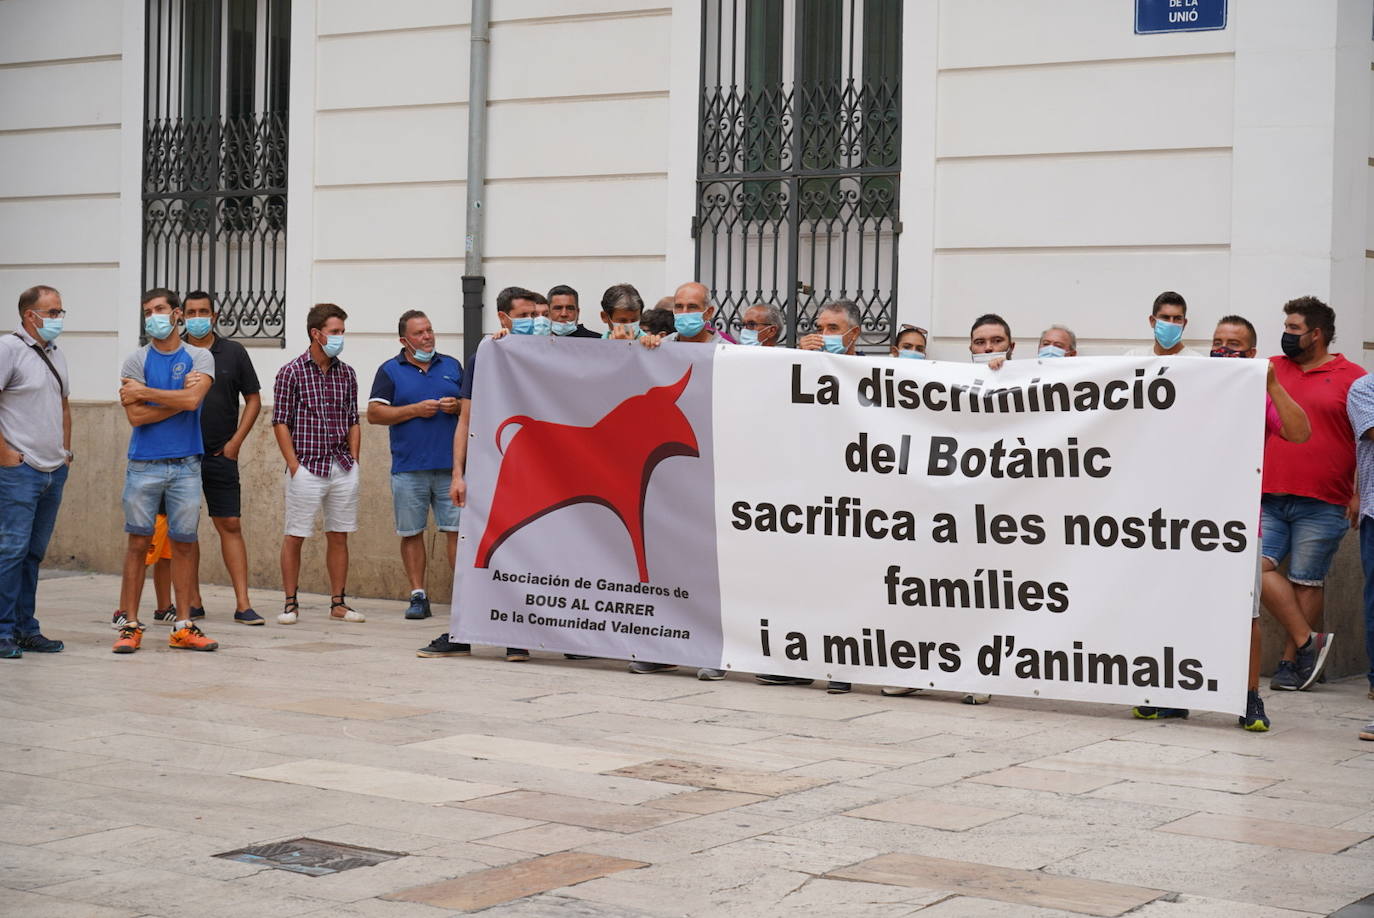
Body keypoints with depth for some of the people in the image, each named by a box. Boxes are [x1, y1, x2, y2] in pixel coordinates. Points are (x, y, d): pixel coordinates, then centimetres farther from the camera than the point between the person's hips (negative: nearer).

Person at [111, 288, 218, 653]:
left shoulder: (199, 357, 5)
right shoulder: (135, 361, 3)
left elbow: (192, 400, -14)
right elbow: (136, 416, -8)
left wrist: (143, 392, -8)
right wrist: (179, 399, -8)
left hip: (186, 465, 1)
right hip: (144, 465, -1)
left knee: (184, 543, 5)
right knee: (138, 542, 0)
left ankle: (183, 627, 10)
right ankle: (129, 625, 5)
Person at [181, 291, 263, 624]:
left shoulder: (233, 352, 5)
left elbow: (253, 399, 9)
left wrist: (235, 441, 0)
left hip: (220, 456, 0)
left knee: (230, 525, -3)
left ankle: (243, 604, -4)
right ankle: (193, 603, 12)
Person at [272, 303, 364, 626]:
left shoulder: (346, 374, 10)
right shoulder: (292, 372, -4)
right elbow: (280, 423, -4)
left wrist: (354, 462, 6)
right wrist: (294, 466, -10)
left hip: (344, 469, 4)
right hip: (307, 468, -4)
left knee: (338, 536, 8)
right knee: (295, 536, 1)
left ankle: (338, 603, 15)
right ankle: (290, 603, 9)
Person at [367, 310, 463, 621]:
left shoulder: (452, 366, 15)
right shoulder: (390, 370, 6)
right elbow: (374, 413, -3)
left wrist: (458, 407, -4)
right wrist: (416, 410, -10)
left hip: (451, 465, 1)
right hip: (408, 467, -1)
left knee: (457, 530, -4)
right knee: (411, 533, 4)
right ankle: (418, 596, 11)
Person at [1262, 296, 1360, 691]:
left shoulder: (1351, 378, 1)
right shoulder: (1270, 369, 12)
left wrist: (1360, 494, -6)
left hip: (1321, 505, -4)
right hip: (1269, 498, 4)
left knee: (1306, 581, 1)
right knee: (1259, 567, -8)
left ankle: (1291, 661, 10)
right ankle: (1308, 639, 2)